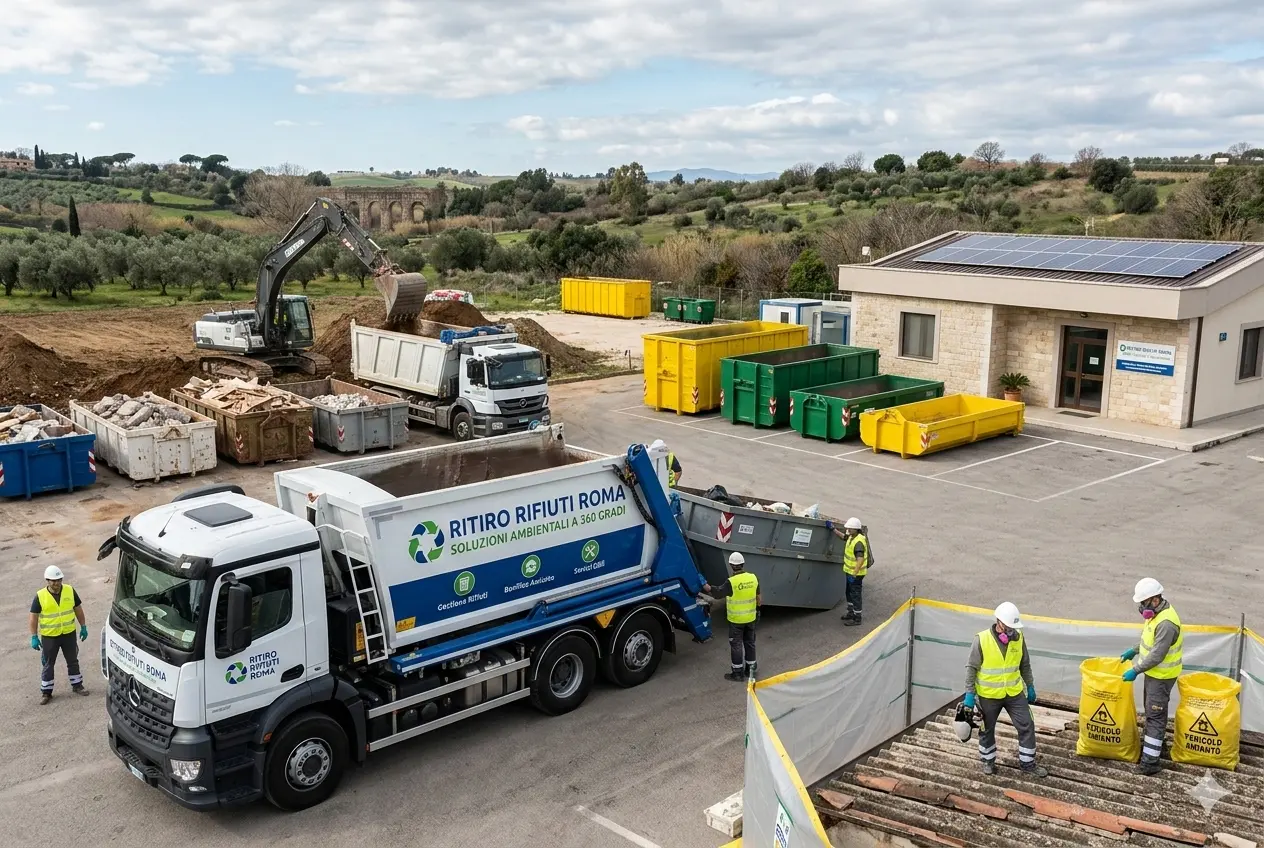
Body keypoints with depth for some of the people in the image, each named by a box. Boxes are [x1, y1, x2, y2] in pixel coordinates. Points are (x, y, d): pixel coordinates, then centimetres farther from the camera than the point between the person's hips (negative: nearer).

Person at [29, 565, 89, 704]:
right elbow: (33, 617, -7)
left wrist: (83, 627, 6)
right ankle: (46, 692, 20)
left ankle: (77, 685, 29)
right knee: (48, 665, 9)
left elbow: (78, 609, 4)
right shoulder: (40, 596, -12)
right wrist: (34, 637, -9)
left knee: (73, 661, 14)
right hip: (49, 636, -2)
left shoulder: (70, 591, -6)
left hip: (69, 634, 2)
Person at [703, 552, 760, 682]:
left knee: (736, 645, 5)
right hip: (750, 617, 5)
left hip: (736, 619, -5)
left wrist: (705, 586, 2)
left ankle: (737, 673, 12)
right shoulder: (753, 578, -6)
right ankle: (750, 670, 28)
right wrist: (758, 608, 23)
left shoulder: (731, 582, -23)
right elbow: (758, 597, 5)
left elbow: (717, 593, -14)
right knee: (750, 642, 18)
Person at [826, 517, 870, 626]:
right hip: (850, 571, 10)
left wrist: (854, 574, -37)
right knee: (849, 593, 22)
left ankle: (857, 618, 10)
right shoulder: (852, 537, 2)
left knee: (855, 595, 0)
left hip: (856, 573, -10)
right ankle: (851, 612, 38)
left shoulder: (859, 542, -28)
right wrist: (833, 529, 26)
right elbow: (843, 536, 27)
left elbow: (860, 560, -35)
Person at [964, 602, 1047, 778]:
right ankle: (988, 761, 33)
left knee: (1027, 726, 5)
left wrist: (1030, 686, 13)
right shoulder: (982, 640, -19)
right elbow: (971, 668, -12)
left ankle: (1027, 764, 21)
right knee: (987, 730, 12)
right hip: (988, 695, -3)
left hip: (1015, 693, 3)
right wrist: (969, 693, -12)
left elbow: (1025, 665, 8)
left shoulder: (1018, 638, -7)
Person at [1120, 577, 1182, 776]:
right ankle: (1152, 743, 40)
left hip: (1162, 675, -10)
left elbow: (1157, 655, -28)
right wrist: (1134, 651, 17)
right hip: (1153, 671, 10)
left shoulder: (1166, 623, -30)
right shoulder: (1156, 612, 1)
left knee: (1155, 714, -7)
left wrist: (1136, 670, -21)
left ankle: (1150, 761, -5)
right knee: (1151, 710, 23)